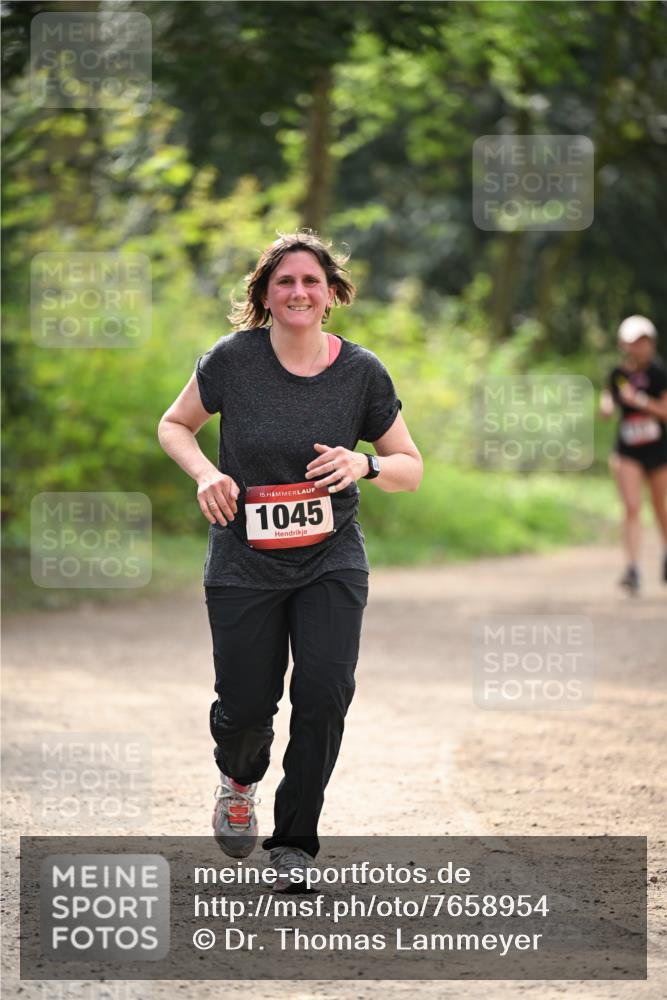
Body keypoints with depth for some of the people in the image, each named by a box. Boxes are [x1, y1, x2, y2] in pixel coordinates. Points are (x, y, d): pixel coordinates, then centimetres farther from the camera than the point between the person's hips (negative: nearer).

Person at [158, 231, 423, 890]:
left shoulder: (361, 371, -4)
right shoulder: (233, 359, -7)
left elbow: (411, 469, 5)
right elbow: (174, 426, 9)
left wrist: (365, 464, -16)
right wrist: (205, 472, -11)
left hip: (331, 560, 1)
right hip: (244, 561, -1)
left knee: (325, 692, -15)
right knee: (245, 706, -2)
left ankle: (294, 841, 3)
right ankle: (239, 778, 36)